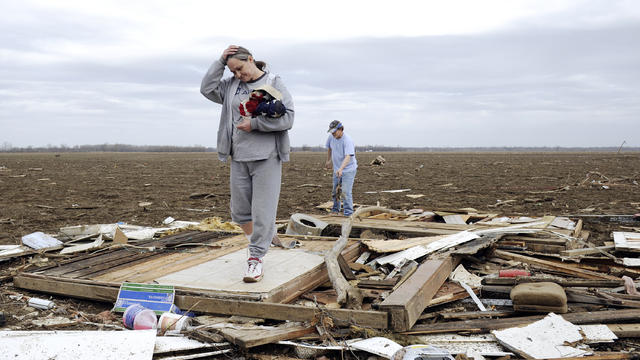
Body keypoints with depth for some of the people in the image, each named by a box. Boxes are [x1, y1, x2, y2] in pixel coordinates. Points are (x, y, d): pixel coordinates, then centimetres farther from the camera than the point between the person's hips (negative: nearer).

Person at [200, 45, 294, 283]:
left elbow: (287, 118, -9)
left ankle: (256, 258, 2)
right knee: (239, 212, 11)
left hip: (266, 158, -5)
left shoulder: (274, 84, -2)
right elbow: (207, 89, 5)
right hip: (239, 158, 5)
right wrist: (220, 62, 1)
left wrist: (255, 124, -14)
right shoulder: (231, 86, 12)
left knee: (262, 212, -6)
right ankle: (265, 236, 33)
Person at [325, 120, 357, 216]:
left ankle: (348, 214, -11)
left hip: (348, 169, -7)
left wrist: (341, 169, -49)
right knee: (335, 192, 16)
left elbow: (348, 157, -36)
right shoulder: (331, 137, -4)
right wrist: (328, 160, 28)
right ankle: (335, 210, 34)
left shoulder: (347, 140, -25)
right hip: (336, 169, 7)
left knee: (346, 192, -16)